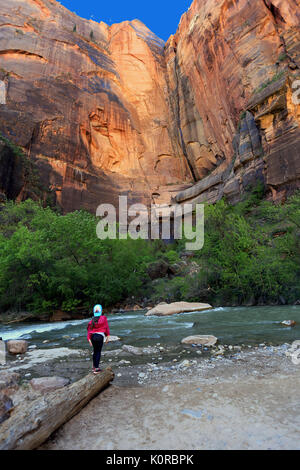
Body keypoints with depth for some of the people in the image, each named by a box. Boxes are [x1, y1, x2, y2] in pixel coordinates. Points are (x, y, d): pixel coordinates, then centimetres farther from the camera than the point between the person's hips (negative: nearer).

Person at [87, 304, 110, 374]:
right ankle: (96, 368, 3)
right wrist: (107, 336, 7)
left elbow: (89, 329, 3)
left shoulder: (92, 320, 7)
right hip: (100, 336, -4)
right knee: (98, 352, 3)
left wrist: (89, 339, 3)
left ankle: (94, 367, 28)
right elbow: (106, 327, 0)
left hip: (93, 336, 4)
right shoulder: (104, 318, -2)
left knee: (95, 351, 19)